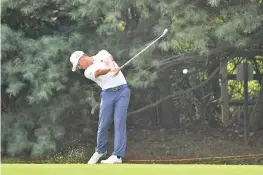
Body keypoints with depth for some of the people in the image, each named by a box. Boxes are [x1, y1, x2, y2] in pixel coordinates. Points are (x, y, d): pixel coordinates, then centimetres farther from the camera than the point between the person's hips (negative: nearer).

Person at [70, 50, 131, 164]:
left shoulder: (102, 54, 9)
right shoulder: (88, 72, 8)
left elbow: (109, 59, -15)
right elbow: (98, 72, -14)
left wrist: (112, 66, -40)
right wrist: (111, 70, -36)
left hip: (122, 91, -3)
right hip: (107, 94, 3)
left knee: (119, 123, -11)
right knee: (103, 125, -1)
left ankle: (117, 156, -15)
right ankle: (100, 150, 22)